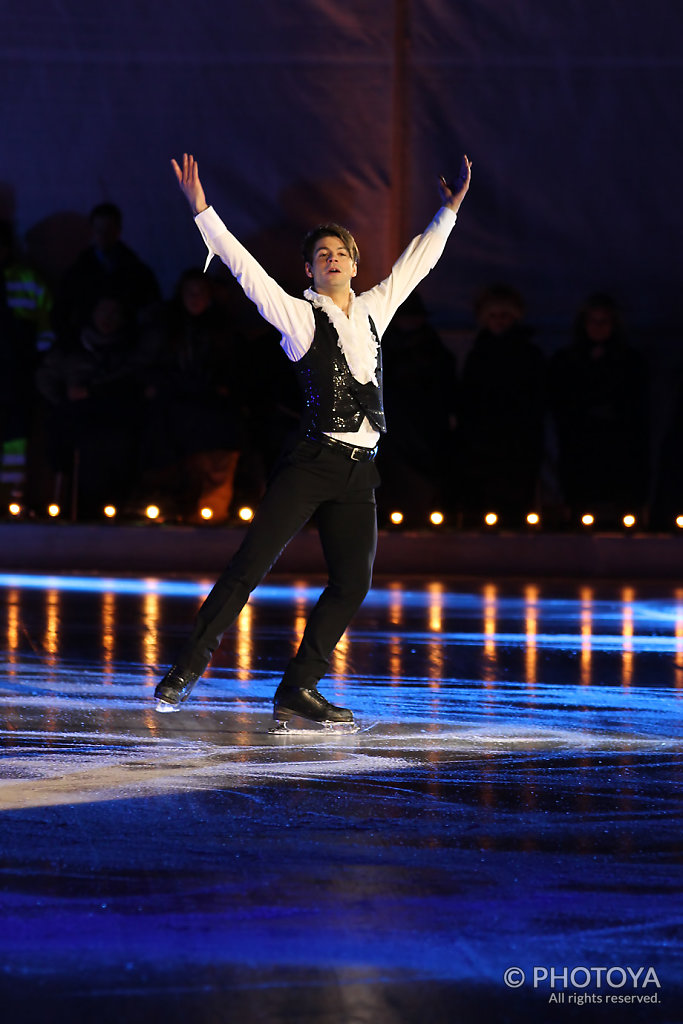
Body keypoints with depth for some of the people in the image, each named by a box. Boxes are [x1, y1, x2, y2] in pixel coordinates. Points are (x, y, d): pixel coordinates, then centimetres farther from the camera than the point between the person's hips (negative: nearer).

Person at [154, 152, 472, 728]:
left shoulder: (372, 311, 15)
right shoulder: (300, 316, 0)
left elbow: (416, 263, 26)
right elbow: (246, 269, -8)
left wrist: (450, 210, 31)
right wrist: (202, 211, -15)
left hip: (359, 472, 6)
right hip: (311, 463, -6)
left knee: (353, 583, -1)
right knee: (251, 565, -11)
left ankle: (299, 691, 4)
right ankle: (186, 673, -6)